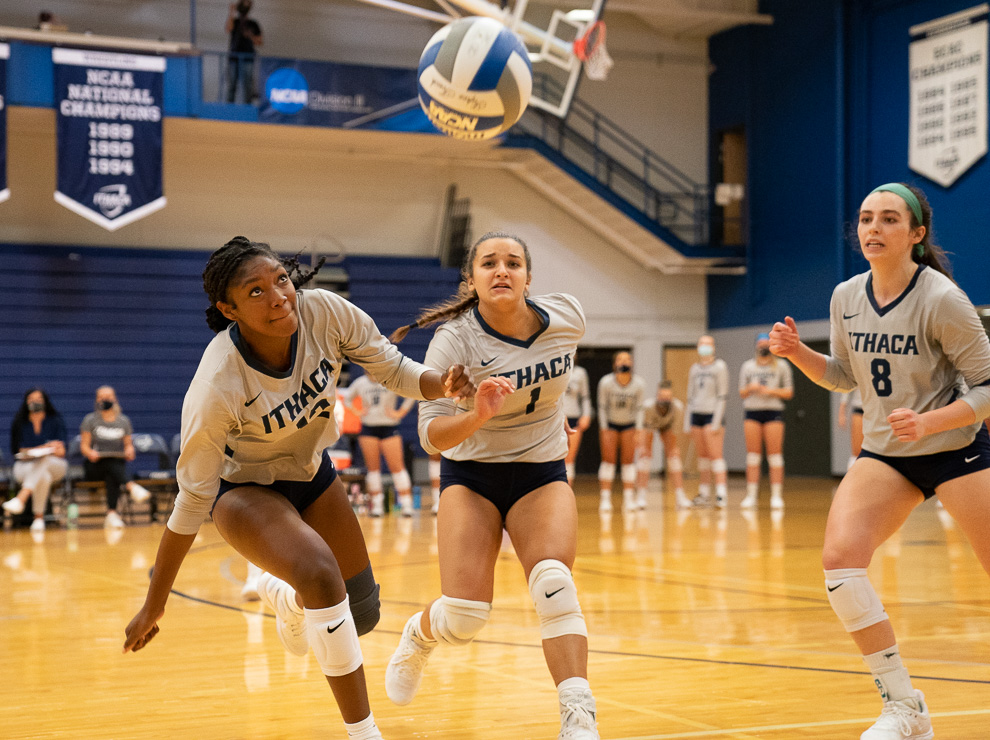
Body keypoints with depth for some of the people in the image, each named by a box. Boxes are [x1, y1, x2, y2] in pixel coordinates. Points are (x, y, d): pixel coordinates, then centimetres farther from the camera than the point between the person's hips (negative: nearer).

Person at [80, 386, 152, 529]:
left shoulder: (123, 421, 15)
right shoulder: (90, 420, 8)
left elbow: (128, 444, 16)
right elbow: (84, 446, 2)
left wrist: (129, 451, -8)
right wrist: (90, 453, -21)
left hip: (118, 463, 1)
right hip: (95, 465, -1)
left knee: (111, 476, -37)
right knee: (111, 463, -38)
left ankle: (112, 513, -51)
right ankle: (132, 487, -62)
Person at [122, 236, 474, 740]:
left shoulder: (325, 313, -25)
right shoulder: (217, 386, -34)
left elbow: (392, 369, -10)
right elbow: (192, 501, -25)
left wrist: (441, 384, -34)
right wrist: (154, 605, -18)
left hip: (311, 471, 5)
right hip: (244, 486, -5)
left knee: (361, 615, 10)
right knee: (320, 574, -33)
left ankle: (278, 592, 45)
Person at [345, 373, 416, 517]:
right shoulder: (360, 383, 6)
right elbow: (347, 398, 22)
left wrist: (400, 412, -4)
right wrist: (356, 412, 8)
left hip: (389, 427, -3)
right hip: (368, 429, 3)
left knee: (397, 466, -8)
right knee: (373, 467, 2)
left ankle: (406, 504, -5)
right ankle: (377, 504, 8)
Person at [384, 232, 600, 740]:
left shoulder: (568, 318, -10)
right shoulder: (454, 340, -20)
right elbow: (431, 436, -27)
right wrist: (477, 415, -45)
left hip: (543, 474, 2)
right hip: (471, 476, -1)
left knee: (553, 583, -25)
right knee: (464, 616, -11)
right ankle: (418, 635, 27)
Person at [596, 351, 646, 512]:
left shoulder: (639, 384, -14)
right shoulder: (606, 383, -18)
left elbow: (639, 408, -4)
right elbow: (602, 407, -9)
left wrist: (638, 431, -7)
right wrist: (604, 430, -10)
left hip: (629, 425, 1)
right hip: (610, 424, -1)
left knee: (629, 461, -1)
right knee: (608, 460, -5)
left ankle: (629, 499, 3)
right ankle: (605, 499, -2)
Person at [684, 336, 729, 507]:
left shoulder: (719, 367, -2)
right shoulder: (694, 369, 14)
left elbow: (722, 396, -8)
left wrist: (717, 422, -14)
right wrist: (687, 422, 12)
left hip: (713, 414, -5)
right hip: (696, 414, 5)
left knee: (715, 454, -10)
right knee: (702, 456, 7)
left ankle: (722, 493, -13)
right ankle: (704, 493, 11)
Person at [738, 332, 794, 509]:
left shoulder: (781, 366, 8)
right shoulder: (747, 366, 15)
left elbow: (789, 393, 4)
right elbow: (742, 393, 14)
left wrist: (771, 390, -11)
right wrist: (750, 388, -7)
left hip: (773, 411, -2)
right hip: (752, 411, 2)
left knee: (775, 456, -5)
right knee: (752, 456, -1)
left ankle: (776, 496, -3)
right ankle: (751, 496, 1)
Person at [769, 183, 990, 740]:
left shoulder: (941, 300, -17)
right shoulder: (846, 298, -1)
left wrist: (929, 422, -28)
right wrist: (798, 353, -4)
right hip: (884, 453, 4)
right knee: (839, 558, -17)